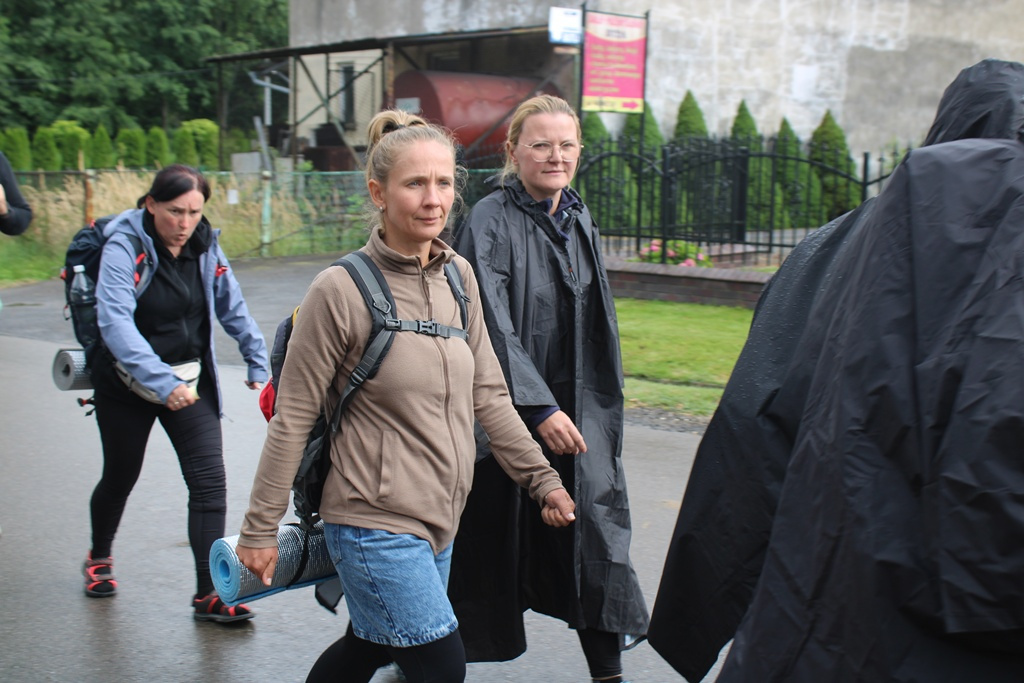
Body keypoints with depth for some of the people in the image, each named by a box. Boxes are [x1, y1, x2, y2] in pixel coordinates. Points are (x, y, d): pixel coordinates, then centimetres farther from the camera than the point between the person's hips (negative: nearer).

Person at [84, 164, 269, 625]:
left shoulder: (205, 246, -2)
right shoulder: (125, 246, -18)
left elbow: (233, 310, 10)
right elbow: (115, 321, -30)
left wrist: (258, 365, 7)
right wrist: (160, 381, -39)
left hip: (190, 381, 3)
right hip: (127, 383, -3)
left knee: (209, 480, -9)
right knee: (121, 476, 15)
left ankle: (209, 593, -5)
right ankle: (99, 557, 44)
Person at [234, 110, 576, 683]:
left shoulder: (459, 276, 3)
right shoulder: (342, 290, -14)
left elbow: (488, 394, 9)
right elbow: (293, 419, -9)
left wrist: (543, 479, 6)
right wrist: (261, 530, -6)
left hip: (440, 522, 6)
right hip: (375, 524, -6)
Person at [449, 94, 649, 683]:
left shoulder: (579, 220, 9)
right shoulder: (491, 222, -12)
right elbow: (493, 326, -19)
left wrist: (603, 407, 16)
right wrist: (539, 408, -22)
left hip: (578, 409, 6)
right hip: (509, 411, -6)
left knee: (595, 535, 4)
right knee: (494, 537, 5)